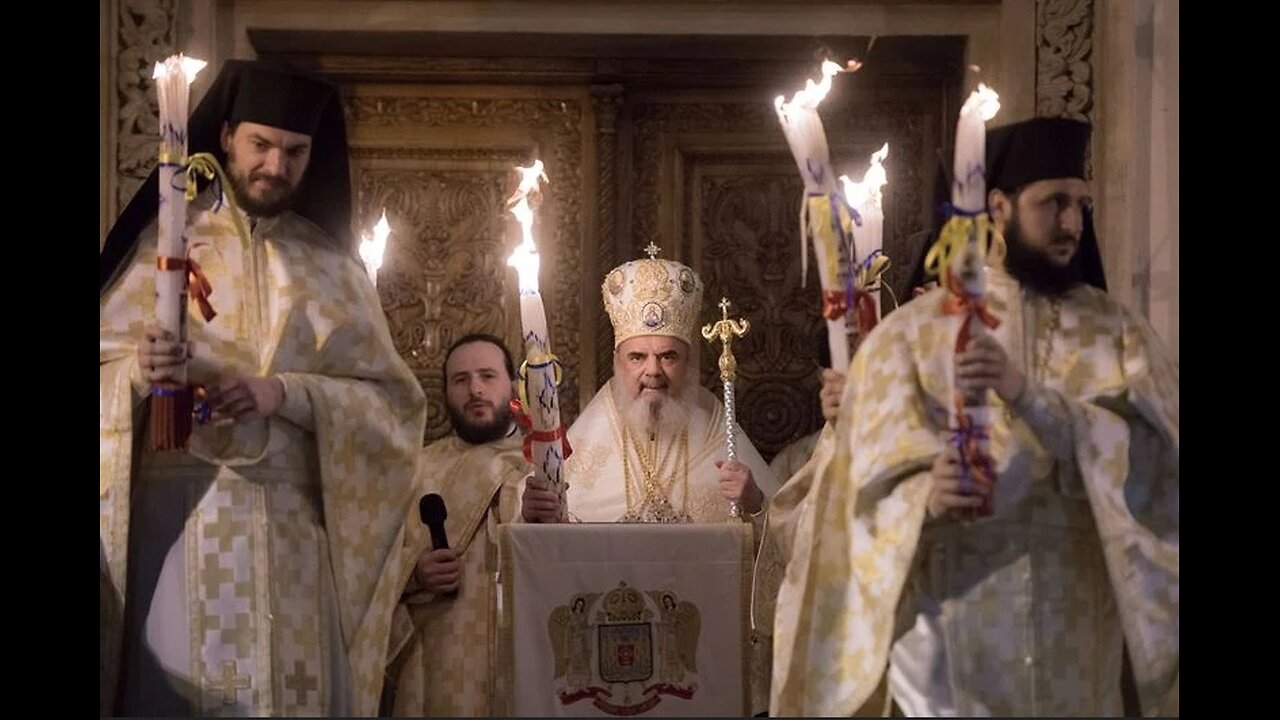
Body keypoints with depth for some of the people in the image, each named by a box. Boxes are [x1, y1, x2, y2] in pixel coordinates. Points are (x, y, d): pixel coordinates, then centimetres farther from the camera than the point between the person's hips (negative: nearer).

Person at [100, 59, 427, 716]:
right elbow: (105, 370, 1)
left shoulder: (334, 264, 10)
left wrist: (287, 393, -14)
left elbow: (396, 402, 2)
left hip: (297, 526, 1)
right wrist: (138, 373, -22)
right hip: (182, 517, -1)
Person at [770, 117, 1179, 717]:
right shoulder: (912, 331, 1)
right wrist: (928, 496, -30)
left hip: (1077, 632, 2)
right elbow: (881, 476, -7)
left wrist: (1026, 395, -23)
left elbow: (1147, 457, -10)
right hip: (951, 632, -2)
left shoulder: (1118, 334, 6)